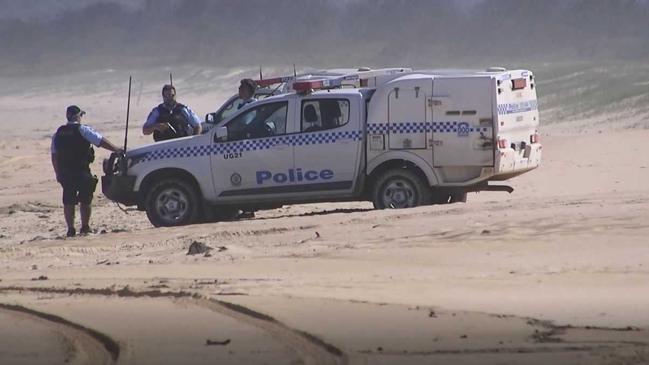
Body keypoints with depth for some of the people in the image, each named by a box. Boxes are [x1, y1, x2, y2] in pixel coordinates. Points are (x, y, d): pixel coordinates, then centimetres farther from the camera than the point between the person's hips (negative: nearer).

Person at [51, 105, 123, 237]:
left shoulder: (58, 134, 10)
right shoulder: (82, 130, -5)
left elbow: (54, 156, 12)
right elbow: (101, 141, -10)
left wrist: (58, 174, 18)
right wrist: (117, 150, -6)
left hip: (65, 173, 4)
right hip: (82, 172, -4)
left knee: (68, 202, 8)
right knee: (85, 201, 6)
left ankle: (70, 229, 4)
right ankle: (85, 227, 4)